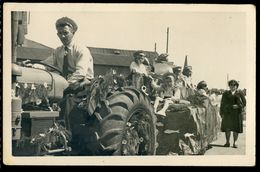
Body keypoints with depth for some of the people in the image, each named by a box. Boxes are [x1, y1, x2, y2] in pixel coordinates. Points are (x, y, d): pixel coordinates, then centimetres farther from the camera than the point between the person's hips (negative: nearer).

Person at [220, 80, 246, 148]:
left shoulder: (240, 94, 7)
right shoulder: (225, 94, 10)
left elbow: (244, 102, 4)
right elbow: (222, 103, 10)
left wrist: (238, 106, -14)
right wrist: (222, 113, 3)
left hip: (236, 113, -1)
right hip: (227, 113, 1)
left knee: (236, 128, -1)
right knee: (227, 128, 0)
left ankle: (234, 143, 7)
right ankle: (227, 142, 10)